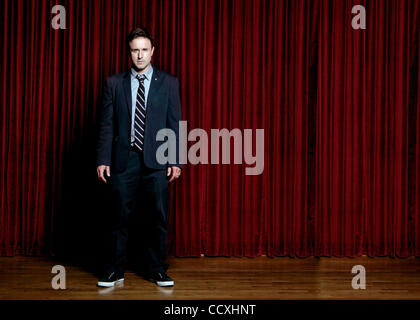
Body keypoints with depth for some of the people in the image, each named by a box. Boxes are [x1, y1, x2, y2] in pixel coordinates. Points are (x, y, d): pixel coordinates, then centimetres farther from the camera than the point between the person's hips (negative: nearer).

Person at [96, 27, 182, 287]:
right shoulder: (114, 83, 7)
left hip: (156, 161, 0)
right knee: (120, 217, 5)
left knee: (158, 218, 4)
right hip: (124, 159, 0)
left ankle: (156, 270, 19)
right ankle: (115, 271, 18)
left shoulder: (168, 83, 6)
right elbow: (107, 125, 6)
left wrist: (175, 160, -3)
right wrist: (103, 159, -1)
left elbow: (175, 125, 4)